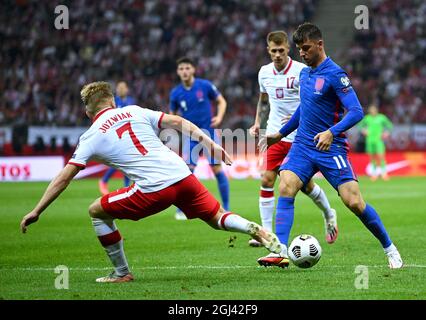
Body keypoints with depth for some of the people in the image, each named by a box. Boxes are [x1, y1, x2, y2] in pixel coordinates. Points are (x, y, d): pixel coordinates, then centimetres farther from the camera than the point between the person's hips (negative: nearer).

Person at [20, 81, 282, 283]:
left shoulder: (91, 137, 9)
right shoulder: (134, 112, 17)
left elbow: (64, 178, 8)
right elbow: (177, 122, 11)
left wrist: (37, 211, 13)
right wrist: (210, 144, 15)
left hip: (152, 189, -4)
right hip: (183, 175, 4)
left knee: (98, 212, 14)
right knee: (218, 218, 22)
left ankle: (122, 273, 16)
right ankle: (258, 231, -4)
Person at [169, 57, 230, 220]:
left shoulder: (205, 85, -6)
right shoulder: (176, 93, -1)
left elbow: (221, 101, 6)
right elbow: (173, 115, 12)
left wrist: (219, 116, -11)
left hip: (209, 133, -1)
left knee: (217, 169, -3)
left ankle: (226, 208, 8)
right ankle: (181, 209, 2)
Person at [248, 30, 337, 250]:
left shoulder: (301, 71, -11)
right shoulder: (264, 73, 5)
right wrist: (257, 123, 11)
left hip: (299, 137, -4)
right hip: (275, 135, 4)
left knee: (305, 184, 4)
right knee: (267, 181, -9)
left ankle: (329, 214, 33)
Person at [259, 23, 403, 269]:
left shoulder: (335, 74, -12)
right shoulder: (304, 73, 11)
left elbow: (356, 112, -19)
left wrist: (331, 132, -32)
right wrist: (281, 134, 31)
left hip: (330, 148, -6)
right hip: (303, 146, 6)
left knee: (354, 202, -9)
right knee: (286, 188, -18)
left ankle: (390, 249, 10)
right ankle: (281, 252, -20)